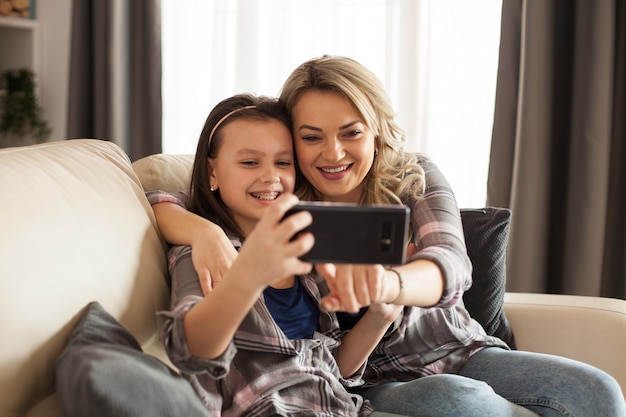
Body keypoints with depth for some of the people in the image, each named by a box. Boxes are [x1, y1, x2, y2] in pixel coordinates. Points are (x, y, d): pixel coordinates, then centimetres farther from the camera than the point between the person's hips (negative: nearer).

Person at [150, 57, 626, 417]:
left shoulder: (416, 178, -4)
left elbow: (451, 262, -23)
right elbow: (160, 203, -9)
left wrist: (386, 281, -48)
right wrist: (205, 232, -34)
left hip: (461, 352, 2)